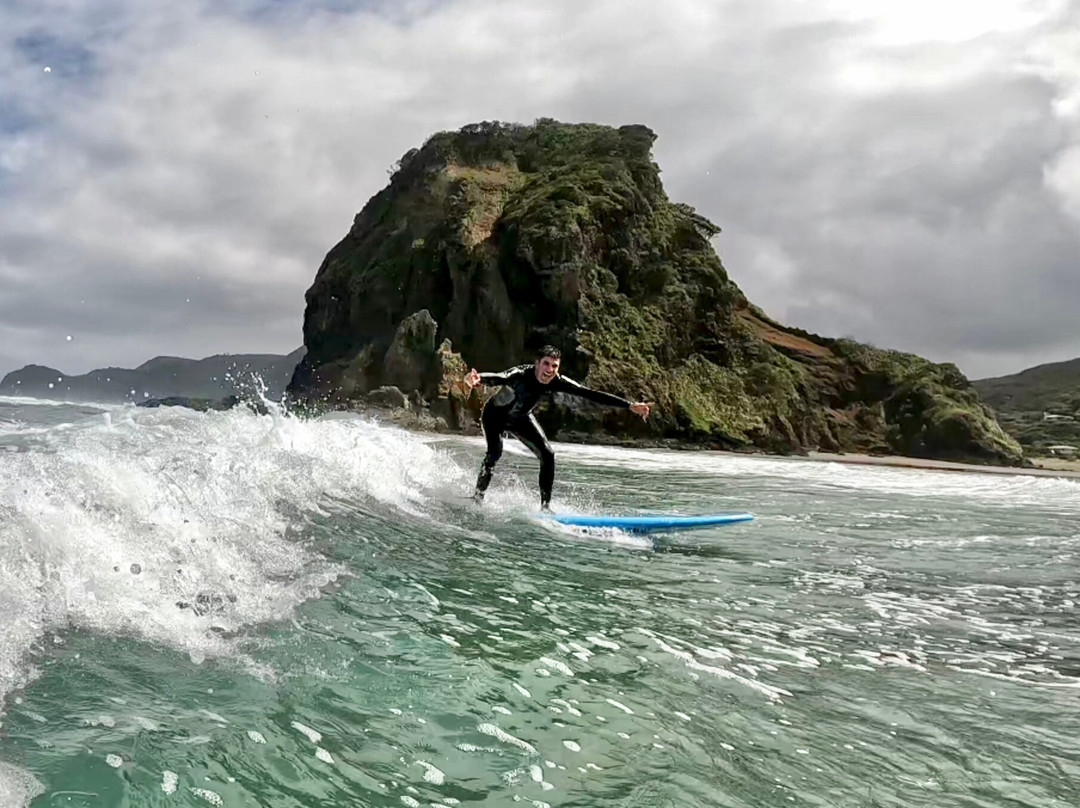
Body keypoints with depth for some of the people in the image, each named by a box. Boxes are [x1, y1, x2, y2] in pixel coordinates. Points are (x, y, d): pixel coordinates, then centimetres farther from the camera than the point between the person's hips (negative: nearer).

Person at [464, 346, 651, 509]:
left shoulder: (557, 382, -24)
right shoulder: (520, 375, -38)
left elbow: (591, 394, -23)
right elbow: (498, 378, -58)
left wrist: (629, 406, -27)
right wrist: (478, 379, -82)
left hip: (521, 418, 5)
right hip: (495, 414, -5)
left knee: (547, 455, -7)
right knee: (495, 452, -27)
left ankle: (545, 507, 3)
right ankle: (478, 496, -8)